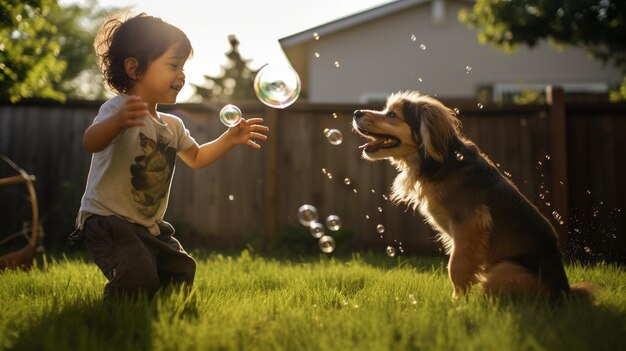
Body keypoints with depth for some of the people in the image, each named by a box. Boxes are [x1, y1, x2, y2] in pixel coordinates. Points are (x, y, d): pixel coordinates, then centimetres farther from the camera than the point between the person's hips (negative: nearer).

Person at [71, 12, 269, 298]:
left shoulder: (172, 126, 12)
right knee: (139, 279, -26)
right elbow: (91, 143, -35)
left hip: (150, 226, 9)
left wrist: (230, 138, 14)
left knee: (181, 274, 7)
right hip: (107, 219, -9)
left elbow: (195, 158, 28)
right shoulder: (119, 108, -15)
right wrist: (118, 121, -57)